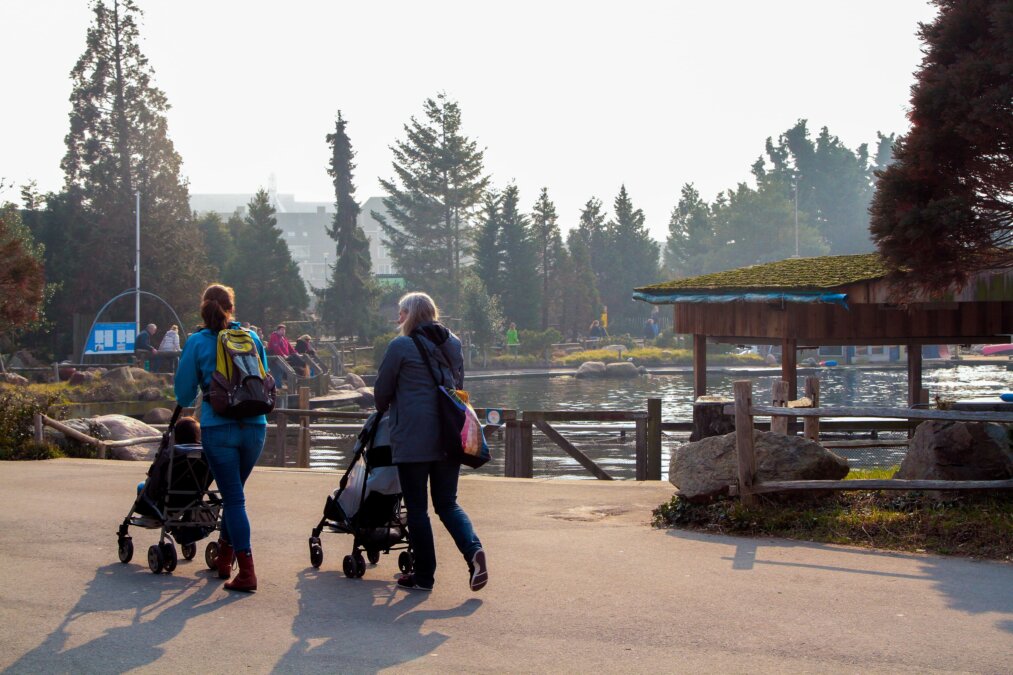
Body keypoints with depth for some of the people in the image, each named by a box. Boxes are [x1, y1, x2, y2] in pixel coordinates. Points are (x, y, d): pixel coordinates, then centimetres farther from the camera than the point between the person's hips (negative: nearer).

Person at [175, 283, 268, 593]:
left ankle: (247, 572, -9)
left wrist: (186, 402, 27)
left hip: (218, 427, -3)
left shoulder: (197, 342, 0)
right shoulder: (252, 338, 8)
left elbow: (184, 393, 4)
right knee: (234, 491, 20)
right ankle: (224, 558, 30)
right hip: (254, 426, 3)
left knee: (233, 497, -1)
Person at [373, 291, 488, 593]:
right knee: (448, 502, 13)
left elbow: (382, 390, 3)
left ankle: (424, 575, 8)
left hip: (413, 437, -5)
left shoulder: (401, 346, -6)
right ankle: (473, 549, -12)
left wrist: (384, 410, 24)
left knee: (417, 507, 4)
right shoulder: (453, 344, 12)